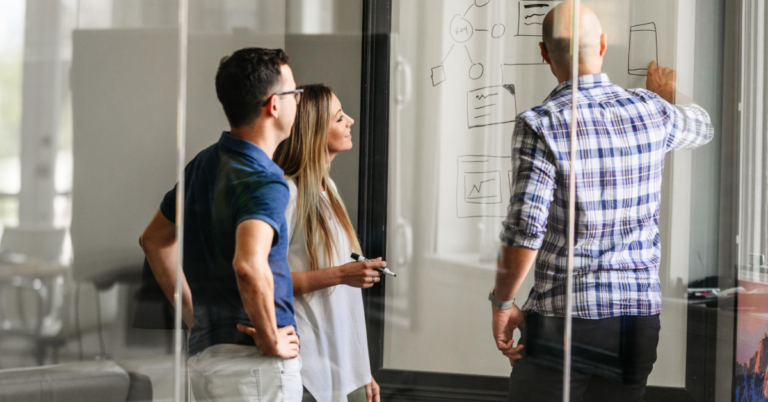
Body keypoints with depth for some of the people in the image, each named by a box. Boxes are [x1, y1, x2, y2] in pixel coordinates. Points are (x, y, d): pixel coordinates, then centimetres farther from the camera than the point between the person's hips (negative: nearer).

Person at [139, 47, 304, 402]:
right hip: (256, 364, -9)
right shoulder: (264, 182, -16)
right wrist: (271, 339, -20)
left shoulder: (202, 165, 12)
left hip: (202, 352, 9)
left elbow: (153, 240, 23)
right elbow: (249, 265, -34)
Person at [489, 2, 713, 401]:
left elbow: (525, 230, -17)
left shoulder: (540, 125, -12)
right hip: (640, 313, 4)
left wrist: (501, 303, -3)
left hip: (563, 318, -4)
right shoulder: (651, 111, 3)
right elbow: (701, 127, 28)